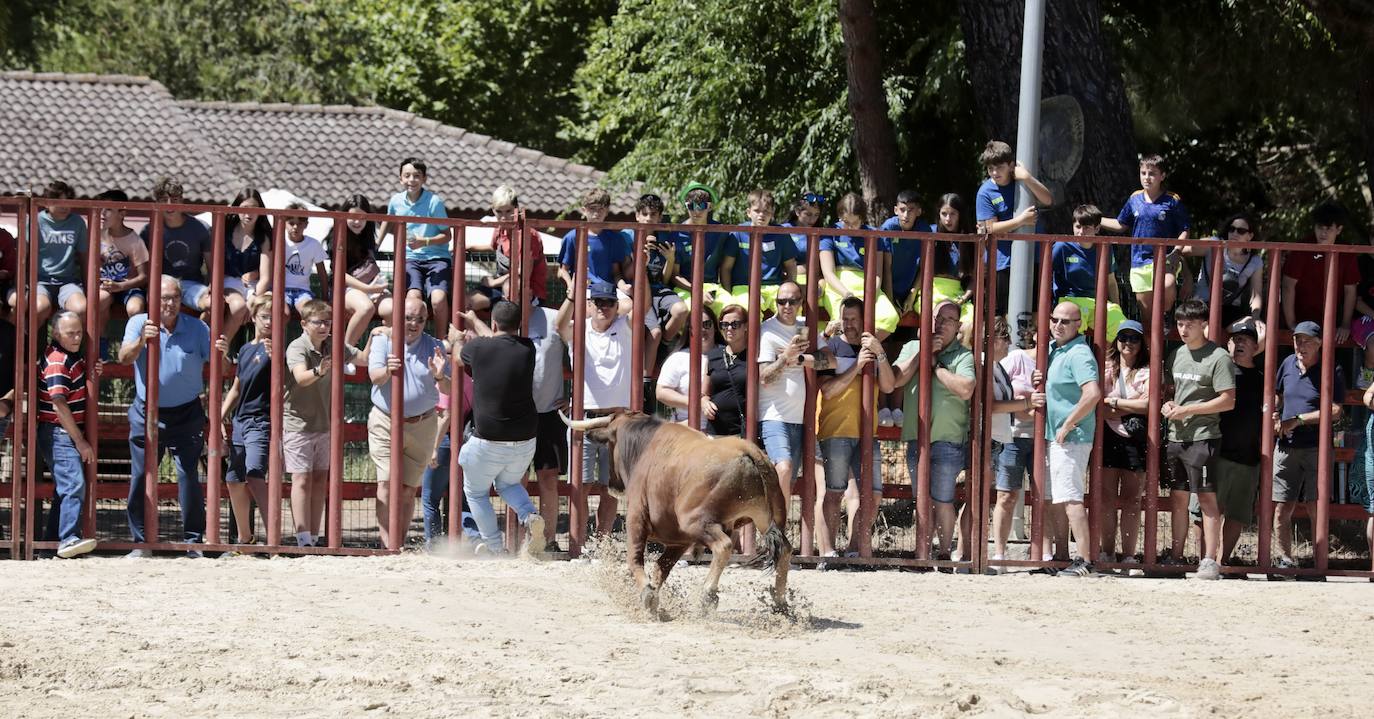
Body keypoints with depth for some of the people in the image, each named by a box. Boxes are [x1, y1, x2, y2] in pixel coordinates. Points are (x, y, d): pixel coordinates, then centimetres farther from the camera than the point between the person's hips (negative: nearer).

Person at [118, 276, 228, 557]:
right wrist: (142, 340, -35)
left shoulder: (197, 329, 1)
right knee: (140, 479, 1)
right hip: (146, 414, 0)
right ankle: (141, 543, 10)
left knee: (189, 477, -6)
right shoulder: (139, 323, -1)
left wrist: (221, 353, -20)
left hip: (186, 415, 0)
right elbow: (124, 358, -15)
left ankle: (194, 541, 1)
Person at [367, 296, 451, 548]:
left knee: (408, 489, 5)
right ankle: (388, 544, -18)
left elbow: (448, 390, -1)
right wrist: (388, 371, -37)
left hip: (422, 426, 2)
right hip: (385, 423, -2)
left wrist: (440, 376, -24)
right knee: (387, 483, -13)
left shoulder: (434, 346, 4)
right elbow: (375, 376, -14)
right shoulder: (382, 341, 0)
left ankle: (400, 544, 13)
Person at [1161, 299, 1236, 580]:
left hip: (1202, 437, -7)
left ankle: (1210, 560, -8)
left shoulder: (1218, 358, -9)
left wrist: (1187, 410, -14)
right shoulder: (1176, 355, 13)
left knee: (1207, 498, -7)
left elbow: (1228, 401, -13)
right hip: (1176, 437, 7)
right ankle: (1175, 557, 16)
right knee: (1178, 497, 11)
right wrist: (1167, 404, 2)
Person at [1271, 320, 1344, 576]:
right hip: (1286, 447, 4)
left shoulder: (1332, 371, -3)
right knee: (1281, 508, 1)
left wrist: (1298, 420, -14)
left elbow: (1334, 411, -11)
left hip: (1317, 447, -4)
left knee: (1316, 507, -5)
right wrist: (1274, 414, 6)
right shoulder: (1288, 364, 11)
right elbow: (1277, 396, 27)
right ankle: (1285, 558, 9)